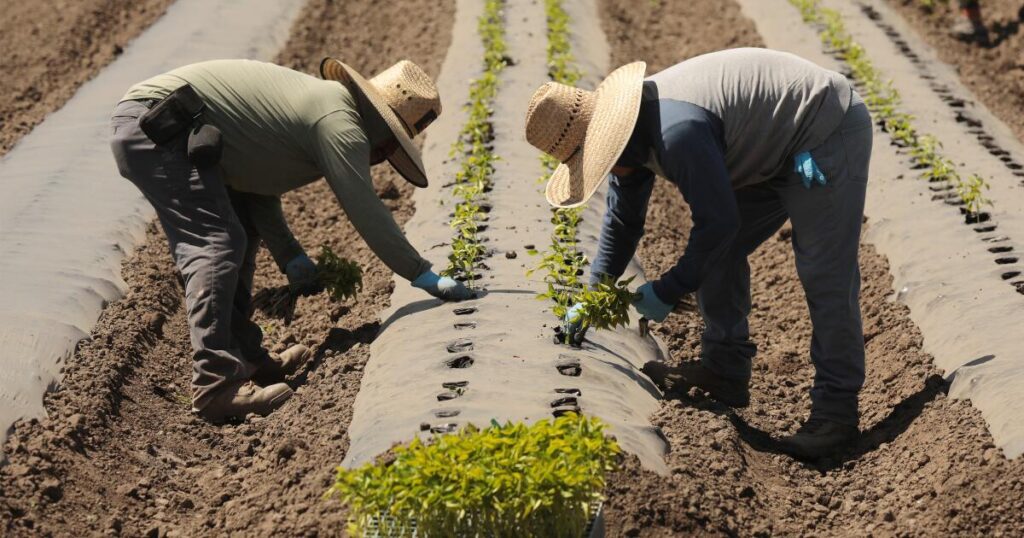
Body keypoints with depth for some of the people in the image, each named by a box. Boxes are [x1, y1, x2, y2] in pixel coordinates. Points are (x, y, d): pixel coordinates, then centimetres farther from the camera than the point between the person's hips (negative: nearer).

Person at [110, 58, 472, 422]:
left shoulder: (318, 100, 18)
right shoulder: (340, 122, -13)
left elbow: (258, 181, 20)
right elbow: (365, 211, -16)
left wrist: (291, 255, 15)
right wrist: (424, 276, -10)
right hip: (153, 127, -11)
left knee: (238, 236, 16)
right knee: (217, 243, -17)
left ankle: (248, 359, 21)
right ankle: (215, 386, -24)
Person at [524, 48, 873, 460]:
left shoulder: (677, 132, -33)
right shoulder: (631, 129, 0)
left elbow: (718, 221, -27)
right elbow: (622, 220, 14)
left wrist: (669, 291, -16)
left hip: (828, 132, -10)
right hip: (776, 152, 10)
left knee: (824, 276, -12)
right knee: (718, 252, 9)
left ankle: (836, 410, -5)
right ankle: (725, 370, 15)